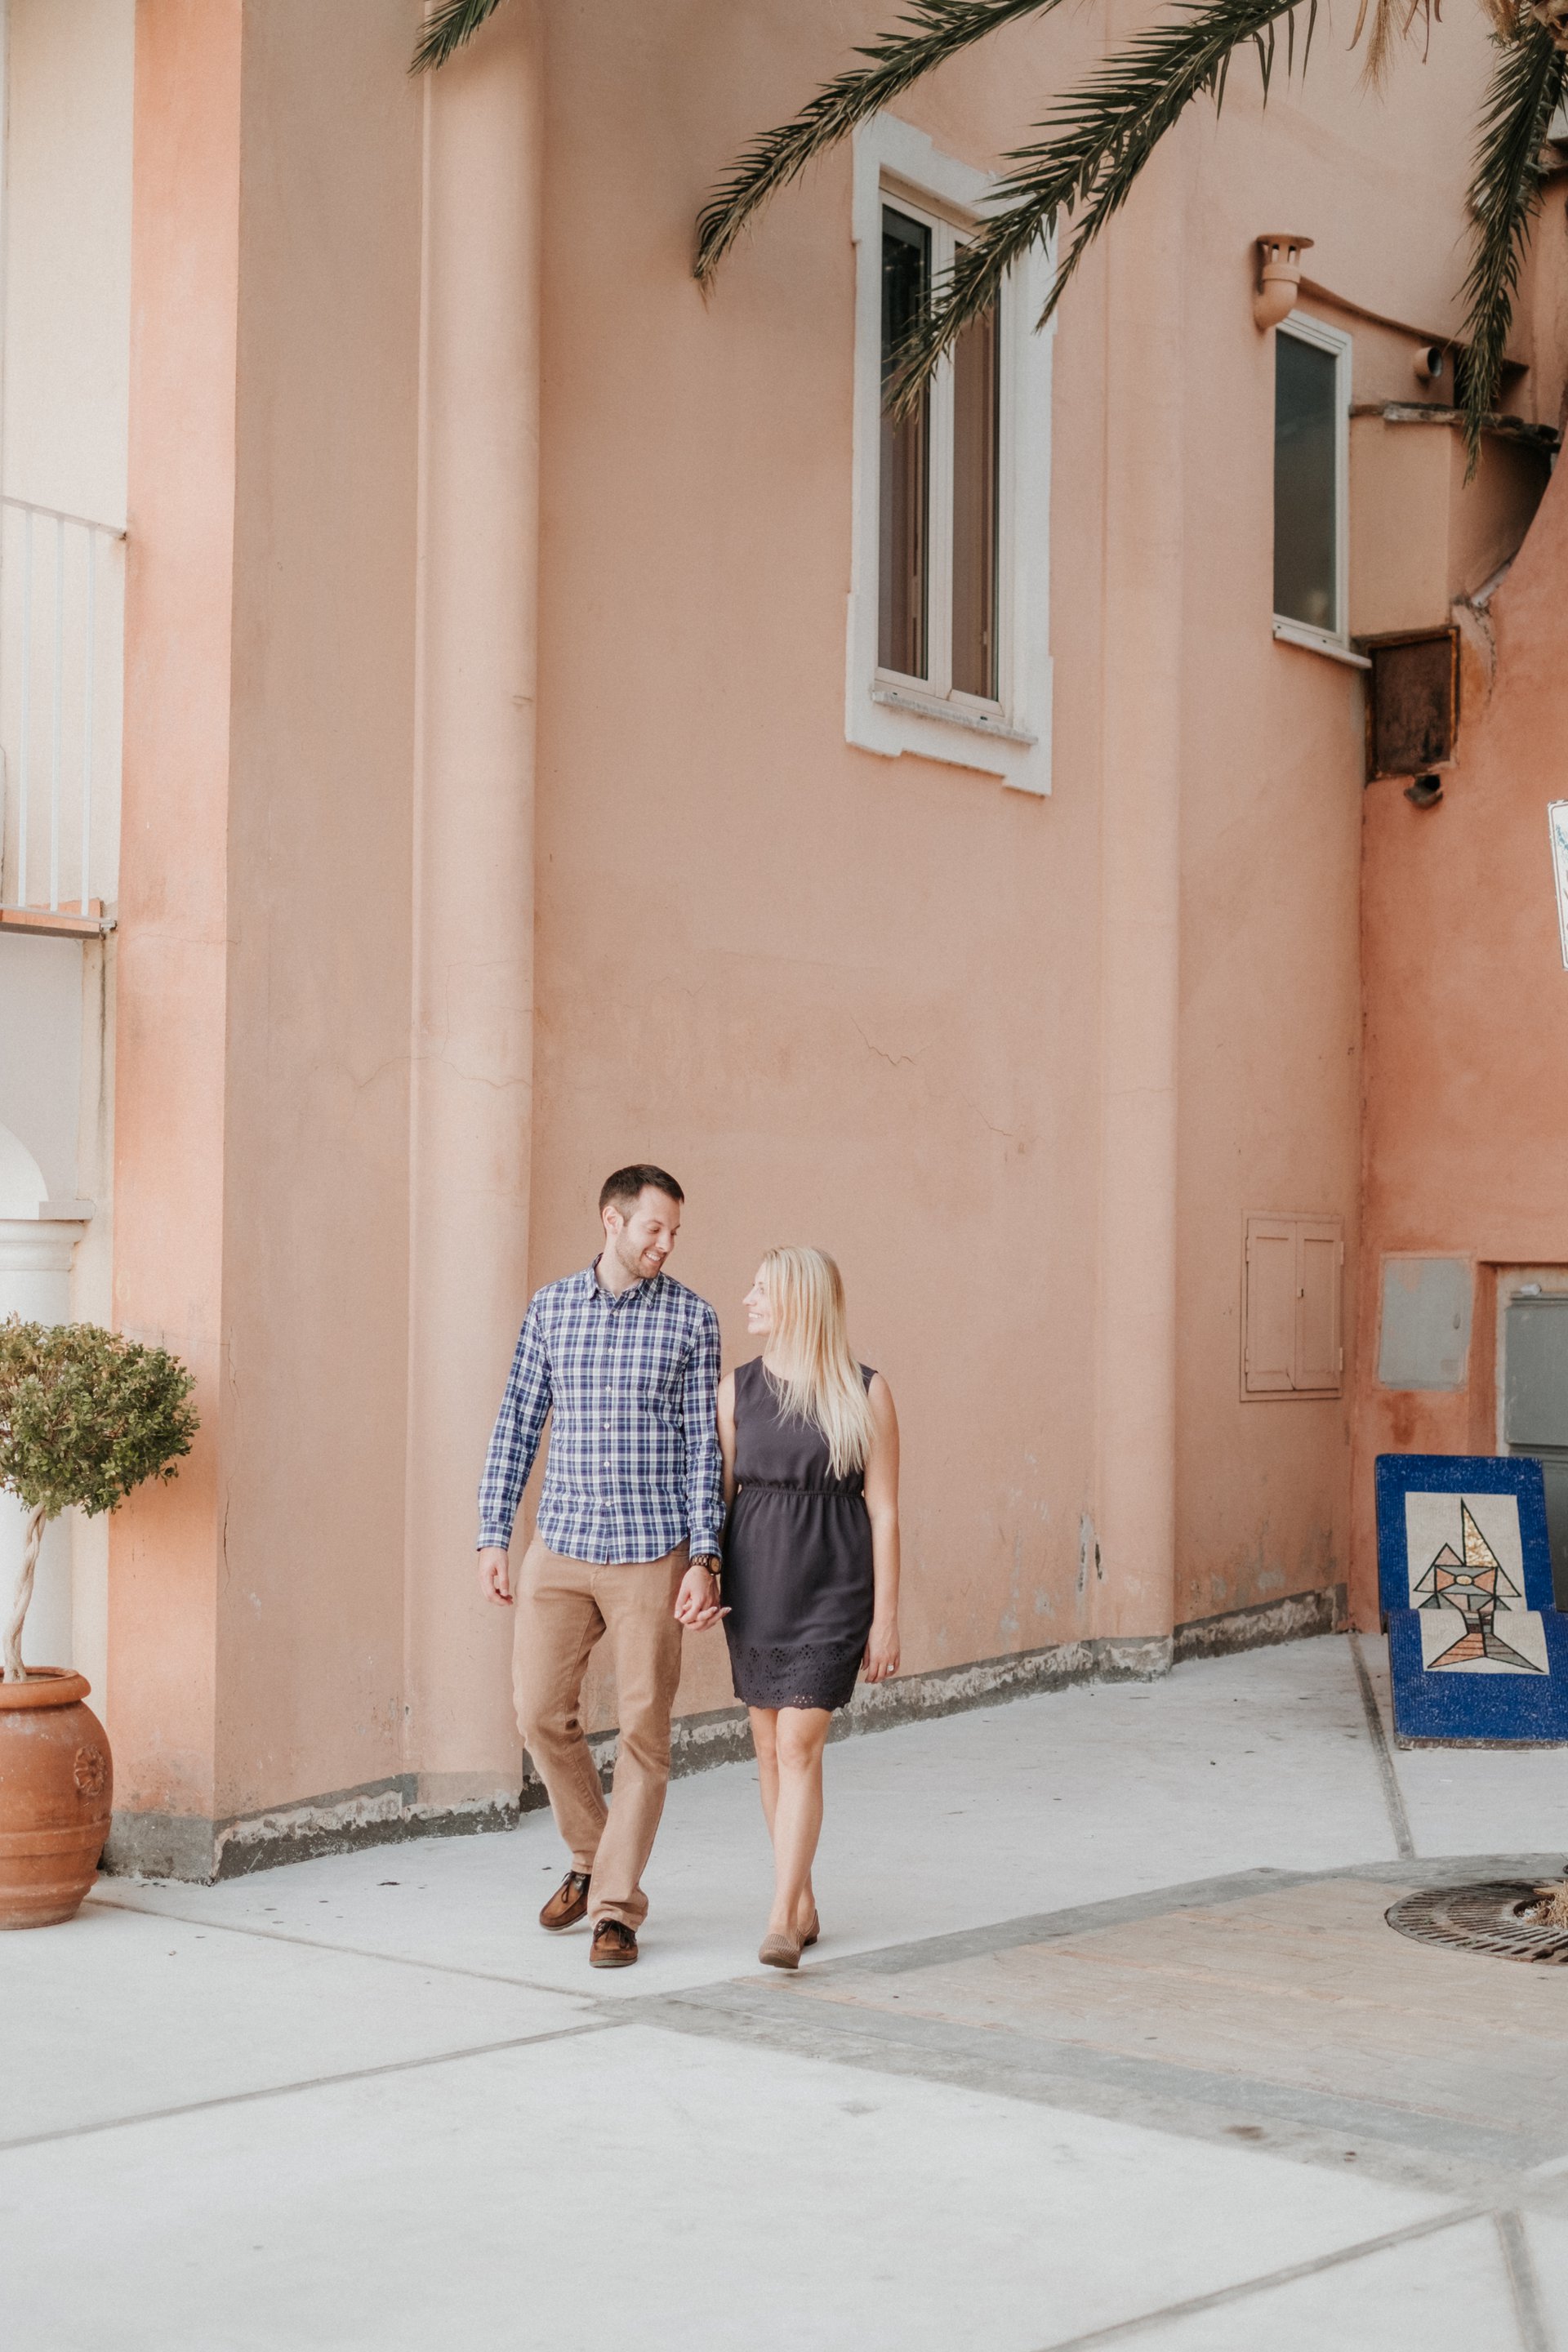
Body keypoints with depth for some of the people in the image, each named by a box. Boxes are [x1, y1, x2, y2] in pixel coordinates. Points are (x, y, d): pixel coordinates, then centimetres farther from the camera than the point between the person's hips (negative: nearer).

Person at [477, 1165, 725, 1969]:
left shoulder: (692, 1319, -1)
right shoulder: (549, 1309, 6)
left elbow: (703, 1446, -2)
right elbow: (516, 1426, 9)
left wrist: (704, 1560, -8)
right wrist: (492, 1539, 5)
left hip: (651, 1555, -2)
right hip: (559, 1547, 2)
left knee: (643, 1729, 0)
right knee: (541, 1713, 3)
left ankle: (617, 1905, 9)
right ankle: (591, 1856, 27)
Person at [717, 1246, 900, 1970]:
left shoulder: (865, 1393, -6)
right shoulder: (739, 1388, 4)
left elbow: (883, 1509, -5)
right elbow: (718, 1493, 8)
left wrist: (886, 1617, -6)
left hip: (833, 1585, -4)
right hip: (755, 1578, 4)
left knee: (799, 1747, -12)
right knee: (770, 1747, 10)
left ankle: (779, 1925, -13)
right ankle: (803, 1903, 25)